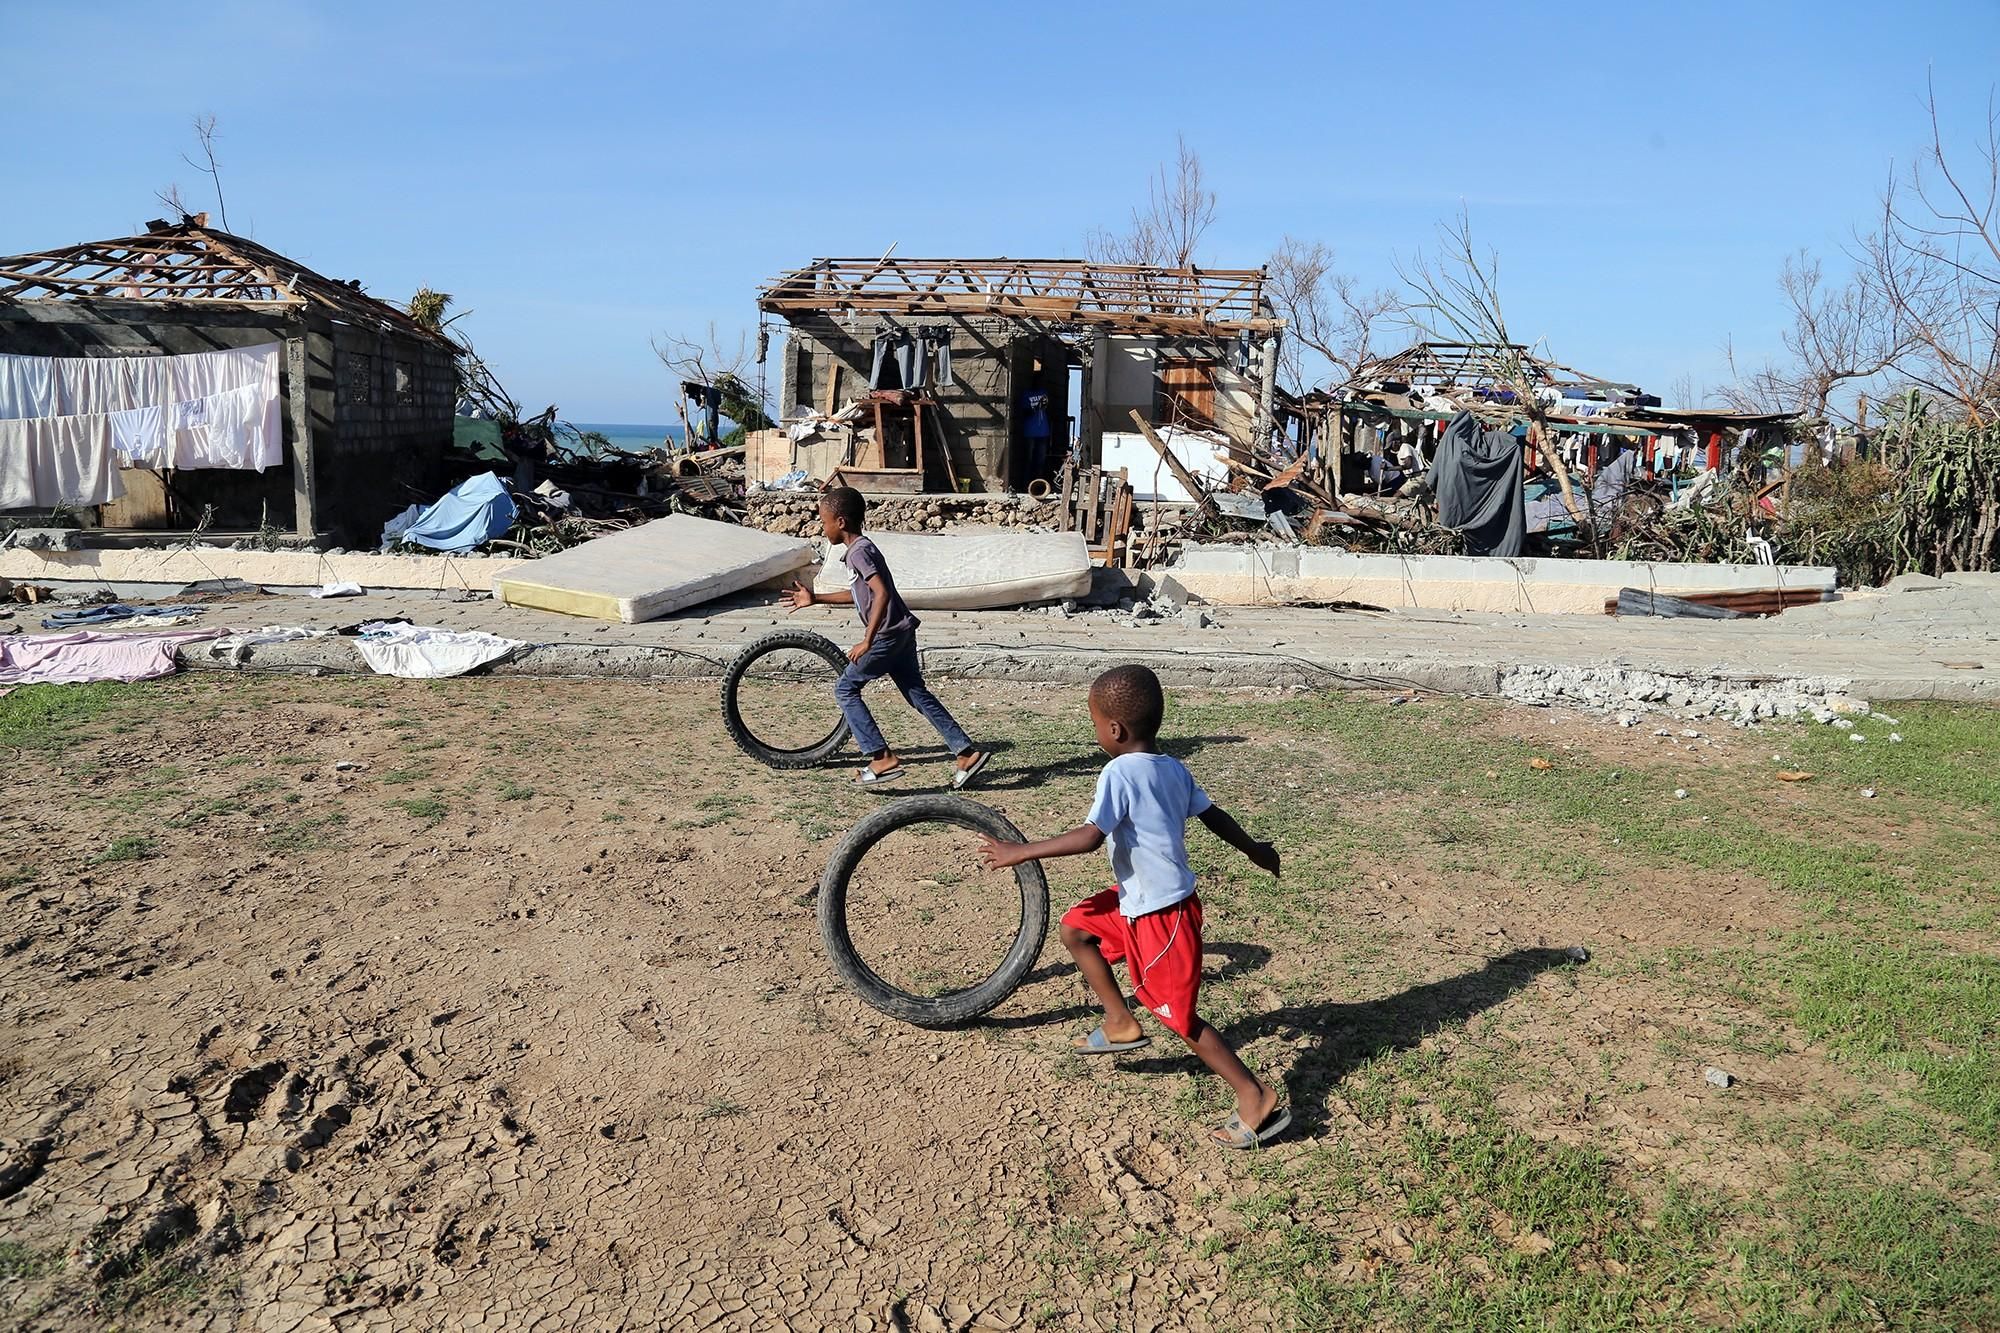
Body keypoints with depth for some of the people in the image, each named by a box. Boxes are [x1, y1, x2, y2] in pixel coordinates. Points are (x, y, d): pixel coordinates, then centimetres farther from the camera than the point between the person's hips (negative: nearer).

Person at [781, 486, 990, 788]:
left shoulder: (859, 551, -14)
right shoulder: (861, 547, 16)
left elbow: (882, 594, -25)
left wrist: (867, 641, -27)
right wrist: (815, 598, 31)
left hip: (887, 635, -9)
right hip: (901, 632, 9)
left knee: (845, 689, 2)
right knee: (918, 694, 11)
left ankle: (883, 758, -1)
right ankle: (967, 753, 9)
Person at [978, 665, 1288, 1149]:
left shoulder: (1120, 772, -22)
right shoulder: (1174, 768, 3)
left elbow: (1090, 837, -29)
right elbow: (1213, 815, 14)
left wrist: (1020, 852, -21)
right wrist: (1254, 850, 31)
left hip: (1160, 915, -9)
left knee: (1178, 1016, 2)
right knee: (1075, 927, 19)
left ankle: (1258, 1100, 9)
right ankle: (1121, 1024, 26)